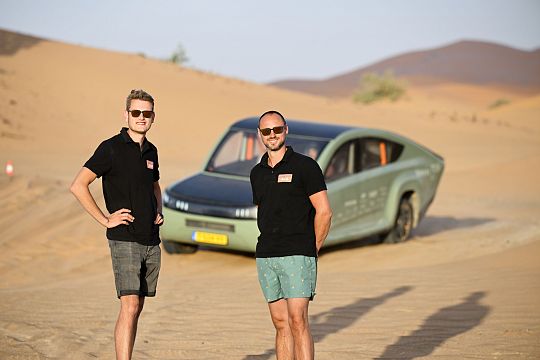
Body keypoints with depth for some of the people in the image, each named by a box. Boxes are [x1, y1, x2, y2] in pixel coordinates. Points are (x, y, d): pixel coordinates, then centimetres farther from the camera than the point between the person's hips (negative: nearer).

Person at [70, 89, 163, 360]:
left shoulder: (151, 151, 13)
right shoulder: (111, 148, -8)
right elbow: (78, 185, -13)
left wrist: (158, 212, 14)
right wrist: (105, 220, -13)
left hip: (151, 241, 7)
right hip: (125, 239, -7)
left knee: (138, 307, 10)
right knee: (129, 307, -15)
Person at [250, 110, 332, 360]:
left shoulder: (304, 166, -3)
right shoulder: (257, 173, 15)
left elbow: (324, 212, -4)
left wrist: (312, 249, -1)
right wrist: (270, 244, 14)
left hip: (297, 256, -6)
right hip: (265, 257, 6)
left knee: (298, 321, -13)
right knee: (281, 323, 6)